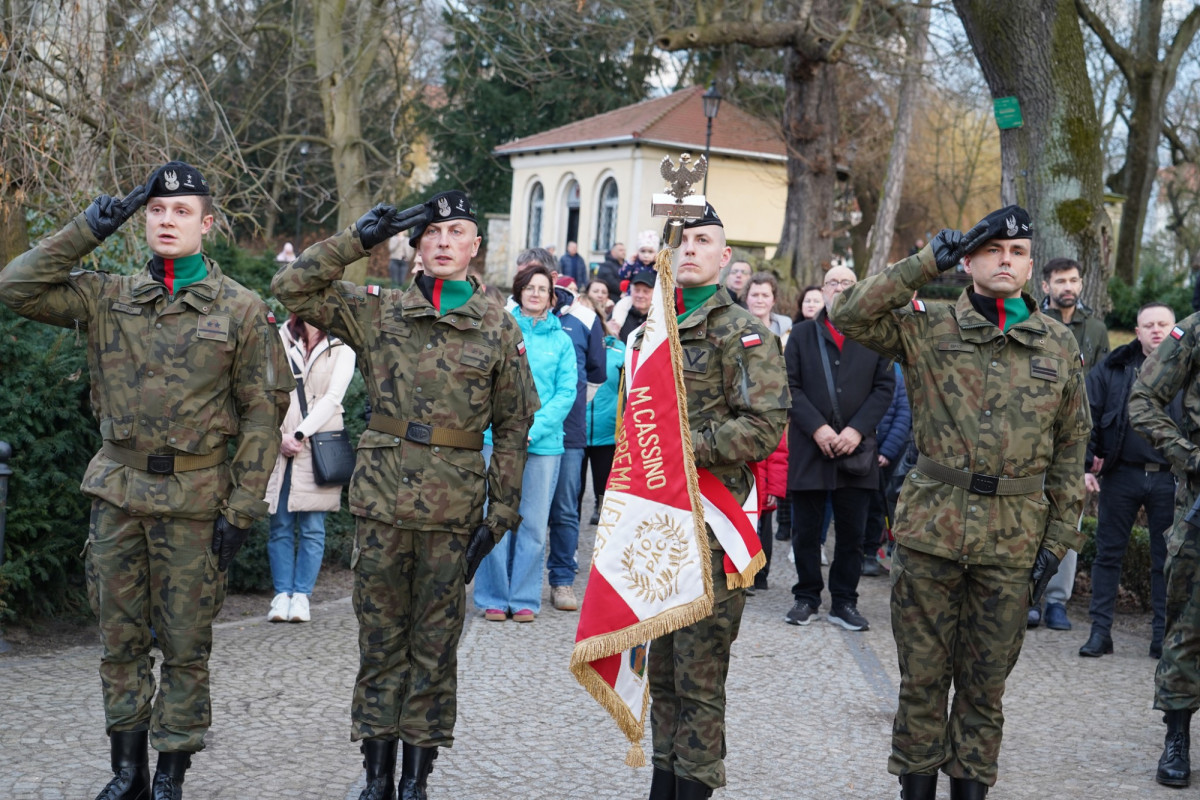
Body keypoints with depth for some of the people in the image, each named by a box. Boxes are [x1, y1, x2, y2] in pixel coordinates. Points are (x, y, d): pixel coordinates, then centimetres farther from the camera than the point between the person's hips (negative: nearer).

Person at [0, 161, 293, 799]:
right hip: (117, 490, 3)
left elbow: (263, 410, -2)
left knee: (185, 643, 4)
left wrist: (242, 508, -8)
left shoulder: (241, 309, -2)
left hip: (195, 498, -3)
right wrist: (86, 231, -6)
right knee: (119, 638, 10)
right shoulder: (107, 298, 7)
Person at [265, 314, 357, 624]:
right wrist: (279, 436, -8)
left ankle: (301, 596, 6)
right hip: (279, 445, 1)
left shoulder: (341, 348, 6)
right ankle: (282, 595, 7)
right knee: (280, 526, 2)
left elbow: (333, 398, -3)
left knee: (312, 527, 0)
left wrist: (300, 434, -11)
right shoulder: (280, 340, 8)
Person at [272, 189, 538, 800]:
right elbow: (291, 287, -2)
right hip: (381, 497, 1)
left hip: (454, 508, -1)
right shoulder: (376, 311, 5)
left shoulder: (499, 328, 4)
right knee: (380, 637, 8)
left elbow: (513, 426, 6)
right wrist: (359, 240, -4)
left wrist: (501, 514, 1)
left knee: (435, 644, 7)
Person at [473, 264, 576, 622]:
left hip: (544, 442, 1)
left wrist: (535, 429, -12)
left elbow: (566, 392, 1)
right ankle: (494, 598, 8)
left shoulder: (561, 340, 8)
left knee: (533, 522, 3)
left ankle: (525, 599, 12)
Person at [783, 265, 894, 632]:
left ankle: (844, 602, 14)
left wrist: (857, 429, -10)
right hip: (809, 447, 0)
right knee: (806, 530, 4)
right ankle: (807, 598, 17)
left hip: (857, 449, 0)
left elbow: (885, 386, 2)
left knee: (852, 532, 4)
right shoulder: (802, 333, 8)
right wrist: (817, 428, -12)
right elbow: (790, 385, 0)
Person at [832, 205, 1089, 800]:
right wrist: (927, 262, -12)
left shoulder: (1059, 347, 7)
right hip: (930, 527, -1)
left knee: (986, 680, 11)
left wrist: (1059, 539, 5)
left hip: (1013, 538, 2)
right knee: (922, 672, 7)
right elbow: (848, 315, -13)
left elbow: (1071, 449, 10)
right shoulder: (928, 328, 1)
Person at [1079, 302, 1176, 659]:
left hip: (1169, 479, 0)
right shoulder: (1113, 367, 2)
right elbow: (1088, 416, 1)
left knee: (1166, 559, 8)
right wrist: (1087, 464, -7)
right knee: (1108, 552, 5)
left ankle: (1163, 634, 17)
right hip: (1120, 475, 0)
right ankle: (1100, 630, 13)